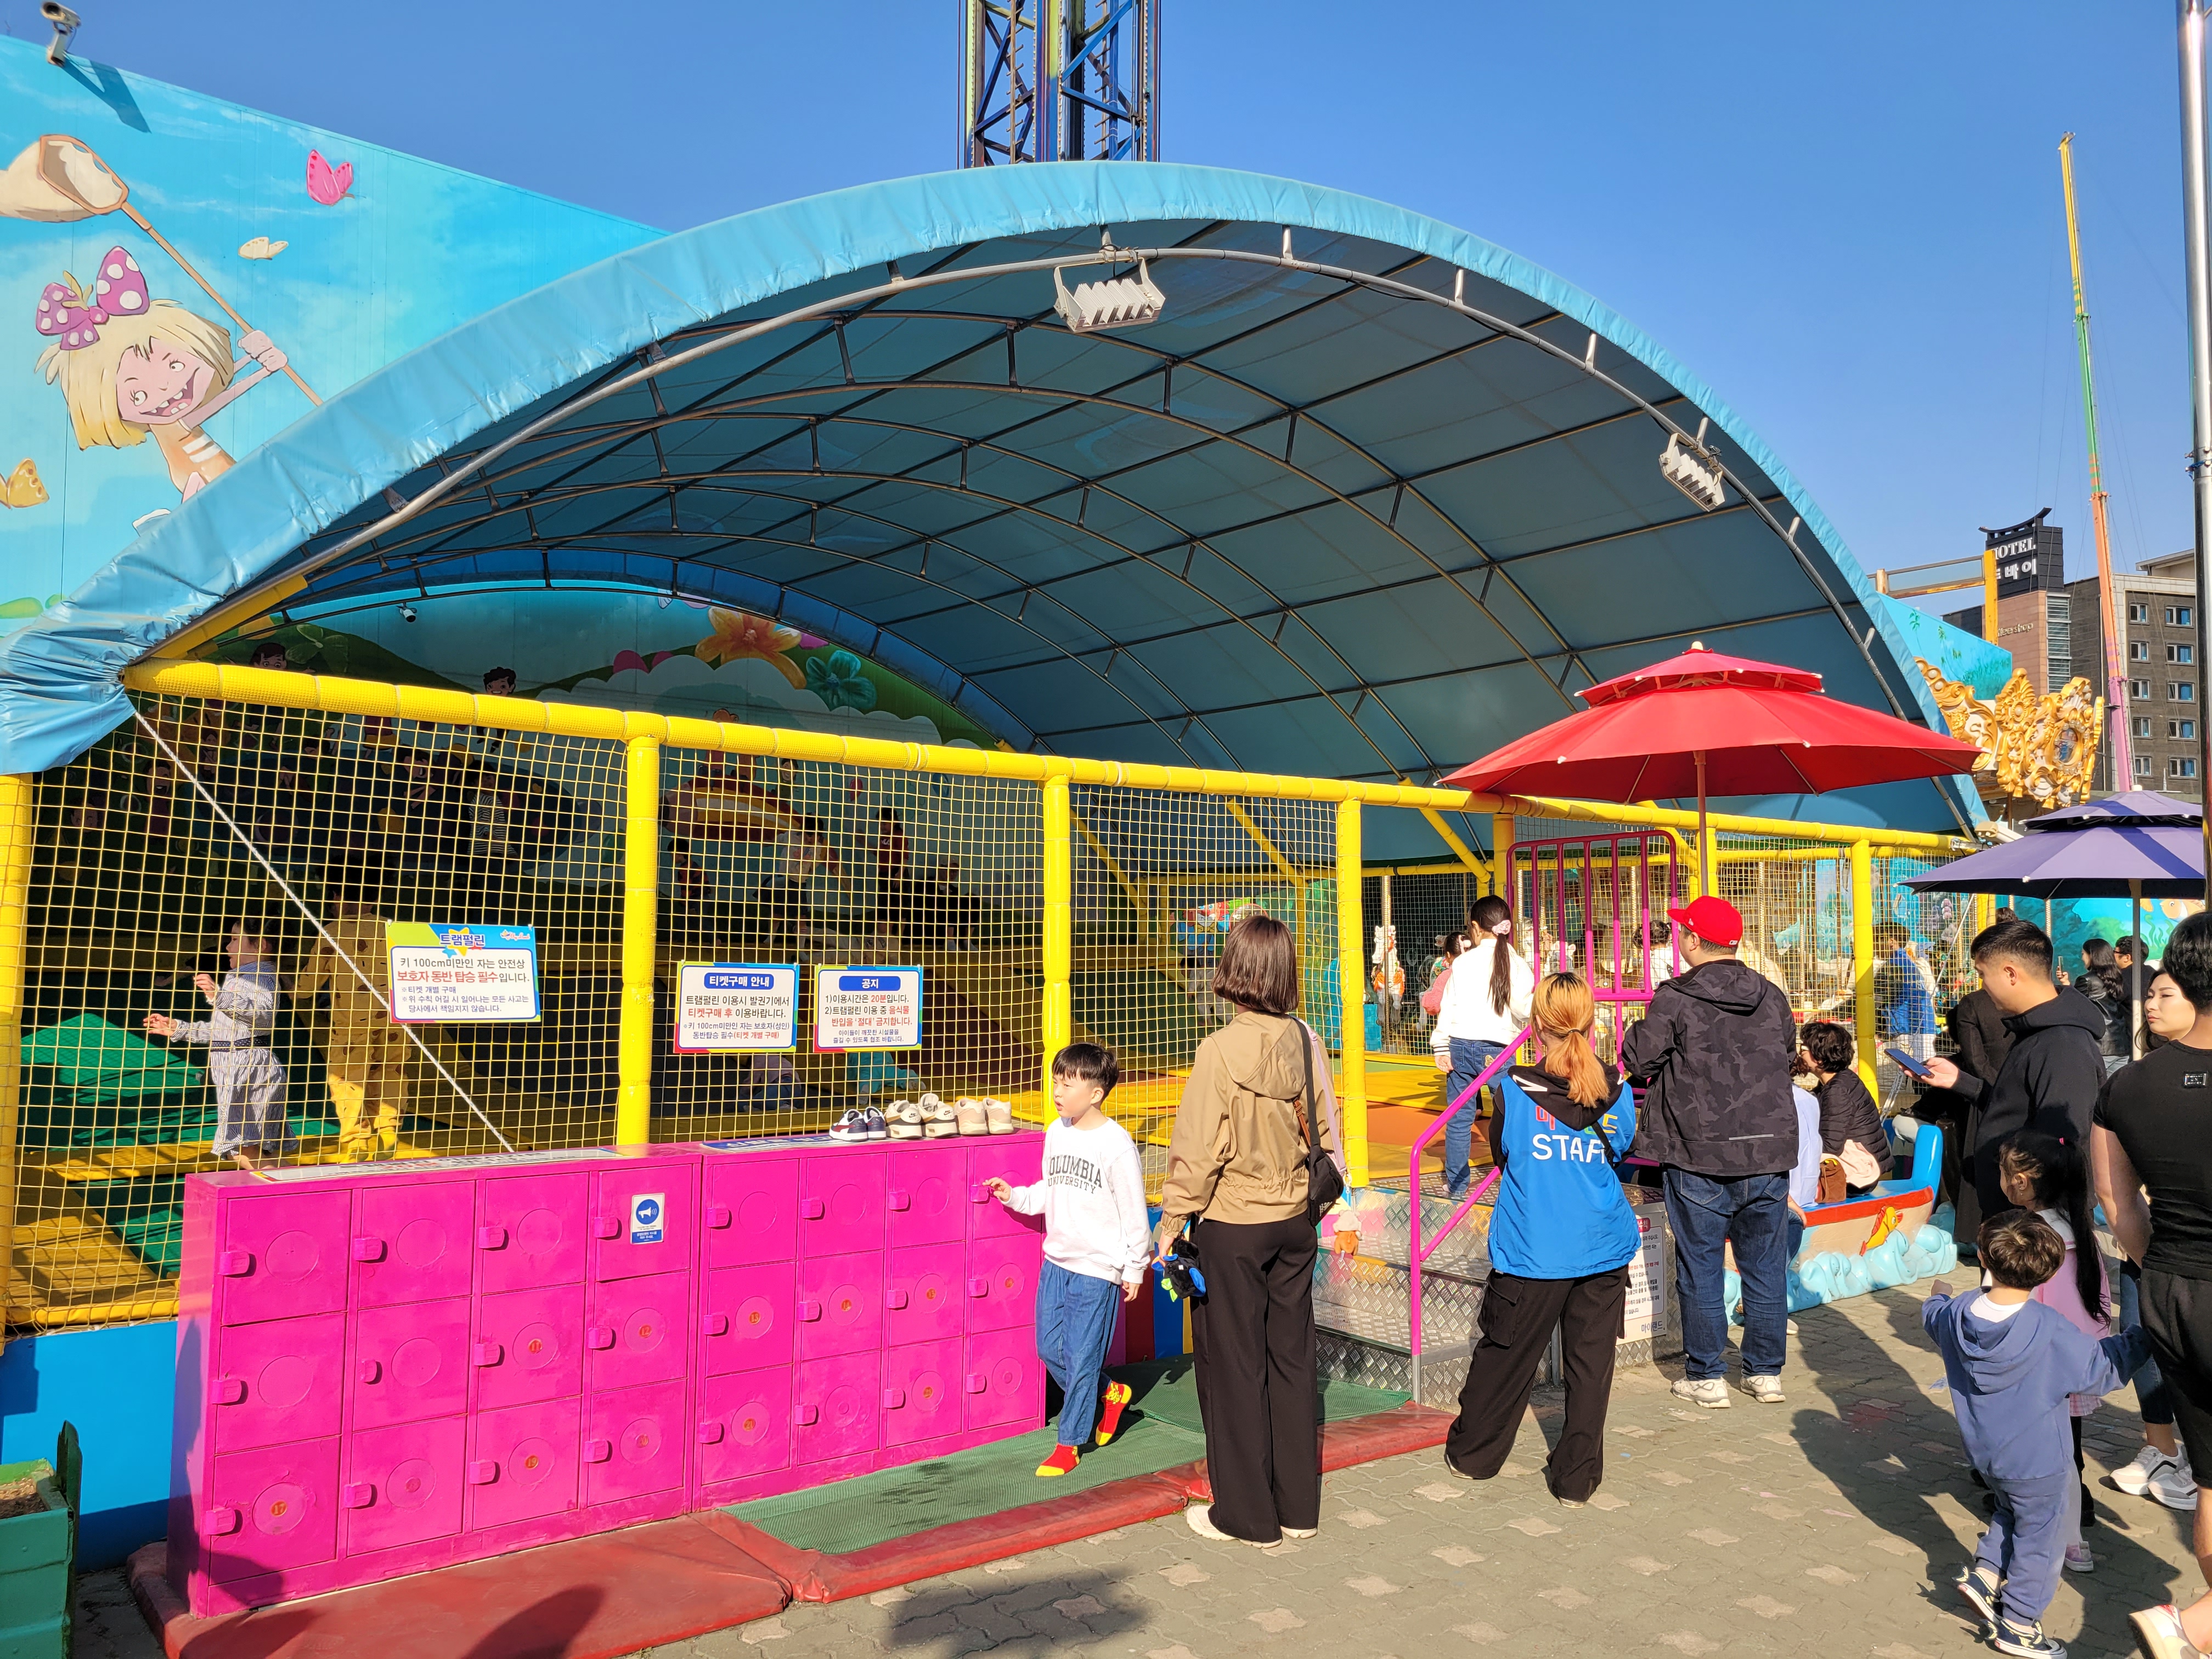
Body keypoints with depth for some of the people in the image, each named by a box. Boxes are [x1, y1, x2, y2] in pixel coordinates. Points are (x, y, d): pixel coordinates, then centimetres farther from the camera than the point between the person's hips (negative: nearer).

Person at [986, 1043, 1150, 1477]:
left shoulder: (1115, 1144, -16)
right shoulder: (1056, 1133, 4)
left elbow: (1134, 1212, -10)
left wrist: (1134, 1269, -6)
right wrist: (1014, 1196, 3)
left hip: (1097, 1268, -7)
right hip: (1056, 1261, 7)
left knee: (1081, 1358, 1)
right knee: (1049, 1348, 12)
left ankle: (1068, 1444, 17)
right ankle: (1110, 1394, 34)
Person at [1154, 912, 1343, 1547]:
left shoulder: (1222, 1050, -20)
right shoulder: (1307, 1042, -4)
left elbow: (1198, 1150, -17)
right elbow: (1327, 1131, 6)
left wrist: (1171, 1222, -5)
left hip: (1231, 1227, -5)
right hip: (1294, 1221, 6)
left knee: (1234, 1365, 8)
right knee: (1291, 1358, 15)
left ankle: (1246, 1514, 19)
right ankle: (1298, 1506, 26)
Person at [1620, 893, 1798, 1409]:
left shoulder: (1675, 1000, -11)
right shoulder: (1772, 997, 4)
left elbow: (1638, 1060, -7)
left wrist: (1636, 1032, 12)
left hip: (1700, 1158, -4)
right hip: (1770, 1153, 4)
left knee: (1700, 1268, 7)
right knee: (1766, 1266, 13)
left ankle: (1706, 1376, 15)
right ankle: (1766, 1372, 22)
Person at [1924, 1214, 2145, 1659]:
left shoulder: (1956, 1314, -11)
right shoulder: (2051, 1331, -26)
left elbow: (1934, 1319, 13)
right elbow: (2099, 1370, -13)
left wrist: (1938, 1297, 36)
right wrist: (2138, 1340, 3)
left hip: (1984, 1453, 5)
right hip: (2037, 1462, -5)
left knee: (2012, 1514, 31)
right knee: (2040, 1539, 13)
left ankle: (1985, 1573, 23)